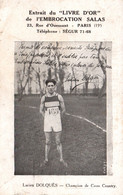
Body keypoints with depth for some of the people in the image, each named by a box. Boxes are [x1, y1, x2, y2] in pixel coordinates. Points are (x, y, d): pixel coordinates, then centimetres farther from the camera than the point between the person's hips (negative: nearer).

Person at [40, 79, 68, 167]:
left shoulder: (59, 97, -5)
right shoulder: (43, 98, -1)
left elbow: (63, 110, 6)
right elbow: (41, 110, 13)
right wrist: (47, 119, 12)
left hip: (57, 122, -1)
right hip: (47, 123, 1)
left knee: (58, 142, 5)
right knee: (48, 142, 7)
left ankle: (61, 159, 18)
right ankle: (46, 159, 18)